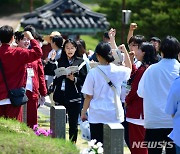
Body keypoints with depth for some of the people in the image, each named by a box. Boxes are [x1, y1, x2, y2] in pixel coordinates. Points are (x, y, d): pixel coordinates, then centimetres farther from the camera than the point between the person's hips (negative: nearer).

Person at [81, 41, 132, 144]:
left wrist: (83, 112, 6)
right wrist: (125, 51, 27)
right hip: (115, 116, 2)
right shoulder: (118, 71, -2)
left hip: (97, 116, -2)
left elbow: (89, 96, -5)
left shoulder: (93, 72, -10)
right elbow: (129, 68, 24)